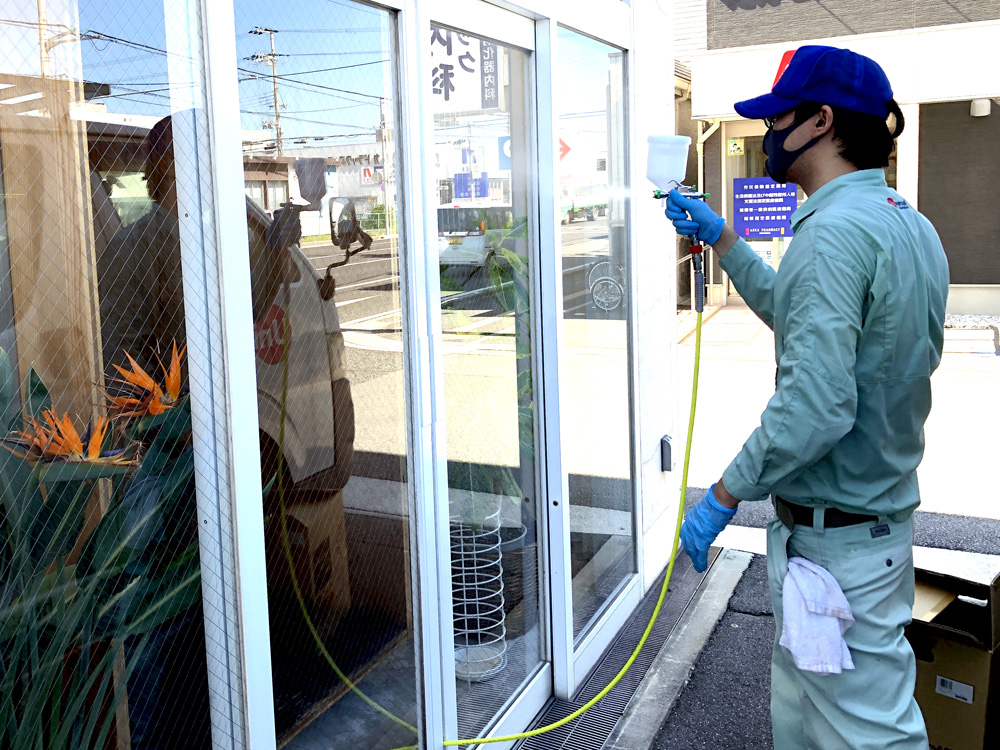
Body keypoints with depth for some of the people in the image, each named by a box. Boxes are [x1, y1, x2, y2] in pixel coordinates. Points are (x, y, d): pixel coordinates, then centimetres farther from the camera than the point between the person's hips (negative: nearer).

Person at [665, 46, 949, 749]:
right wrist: (721, 237, 23)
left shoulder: (835, 230, -22)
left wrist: (725, 495, -19)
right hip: (887, 511, 10)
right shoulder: (910, 223, 10)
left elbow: (814, 406, -30)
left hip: (832, 534, -10)